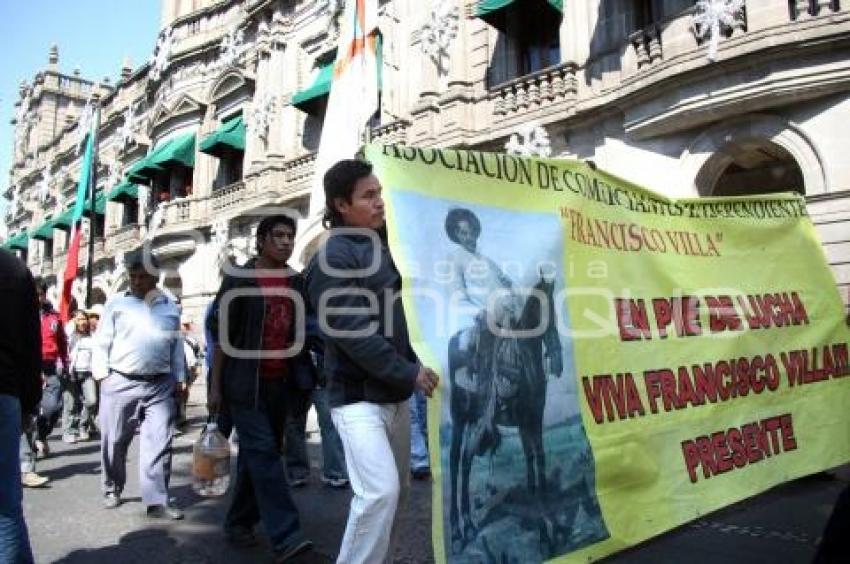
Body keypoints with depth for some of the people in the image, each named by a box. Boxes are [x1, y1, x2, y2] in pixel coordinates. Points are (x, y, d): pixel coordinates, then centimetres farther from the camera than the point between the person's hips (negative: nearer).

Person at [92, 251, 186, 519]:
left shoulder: (170, 307, 10)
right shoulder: (116, 303, 4)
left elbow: (177, 345, 13)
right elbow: (102, 341, 4)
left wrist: (179, 378, 9)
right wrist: (102, 374, -3)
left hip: (160, 386, 1)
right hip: (120, 383, -1)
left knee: (159, 443, -3)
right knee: (114, 441, 11)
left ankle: (157, 500, 0)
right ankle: (112, 490, 32)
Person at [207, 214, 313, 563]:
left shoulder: (297, 282, 9)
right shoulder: (238, 279, -3)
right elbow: (221, 333, -5)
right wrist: (215, 385, -8)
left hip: (281, 382, 5)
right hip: (245, 382, -5)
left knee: (255, 455, 13)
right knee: (263, 452, -10)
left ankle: (238, 522, 28)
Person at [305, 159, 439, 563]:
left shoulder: (378, 245, 11)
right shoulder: (333, 258, -14)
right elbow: (352, 333, -22)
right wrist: (409, 373, -19)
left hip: (394, 394, 8)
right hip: (358, 396, -8)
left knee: (397, 490, 14)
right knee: (380, 491, -15)